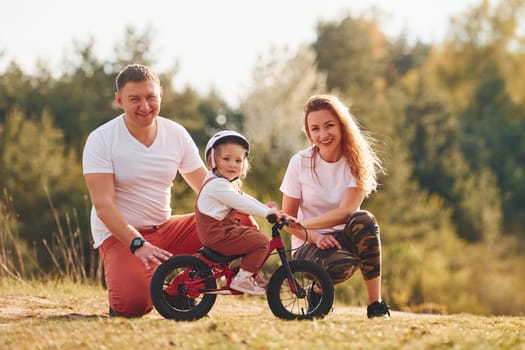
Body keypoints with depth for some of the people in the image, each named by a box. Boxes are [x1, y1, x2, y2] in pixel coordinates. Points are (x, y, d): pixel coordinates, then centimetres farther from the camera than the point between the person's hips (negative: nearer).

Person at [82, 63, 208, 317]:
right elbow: (103, 205, -20)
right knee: (133, 305, -32)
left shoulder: (177, 135, 2)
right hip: (120, 235, -5)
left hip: (166, 228, 5)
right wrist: (137, 244, -33)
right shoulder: (101, 140, -12)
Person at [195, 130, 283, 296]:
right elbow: (241, 204, -24)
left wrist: (265, 207, 9)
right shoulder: (217, 184, -19)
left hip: (225, 229, 11)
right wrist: (267, 212, -24)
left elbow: (245, 199, 21)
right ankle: (242, 279, -7)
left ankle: (252, 275, 28)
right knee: (261, 242, -13)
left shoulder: (230, 184, 16)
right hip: (217, 236, -11)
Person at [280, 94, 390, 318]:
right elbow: (288, 219, -3)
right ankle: (318, 290, 1)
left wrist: (302, 225, -29)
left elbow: (345, 211, -18)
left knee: (363, 220, -34)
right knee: (341, 264, -37)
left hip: (342, 239, 2)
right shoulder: (300, 163, -6)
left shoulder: (358, 162, -6)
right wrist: (315, 237, -22)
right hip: (308, 245, -1)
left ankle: (376, 304, -24)